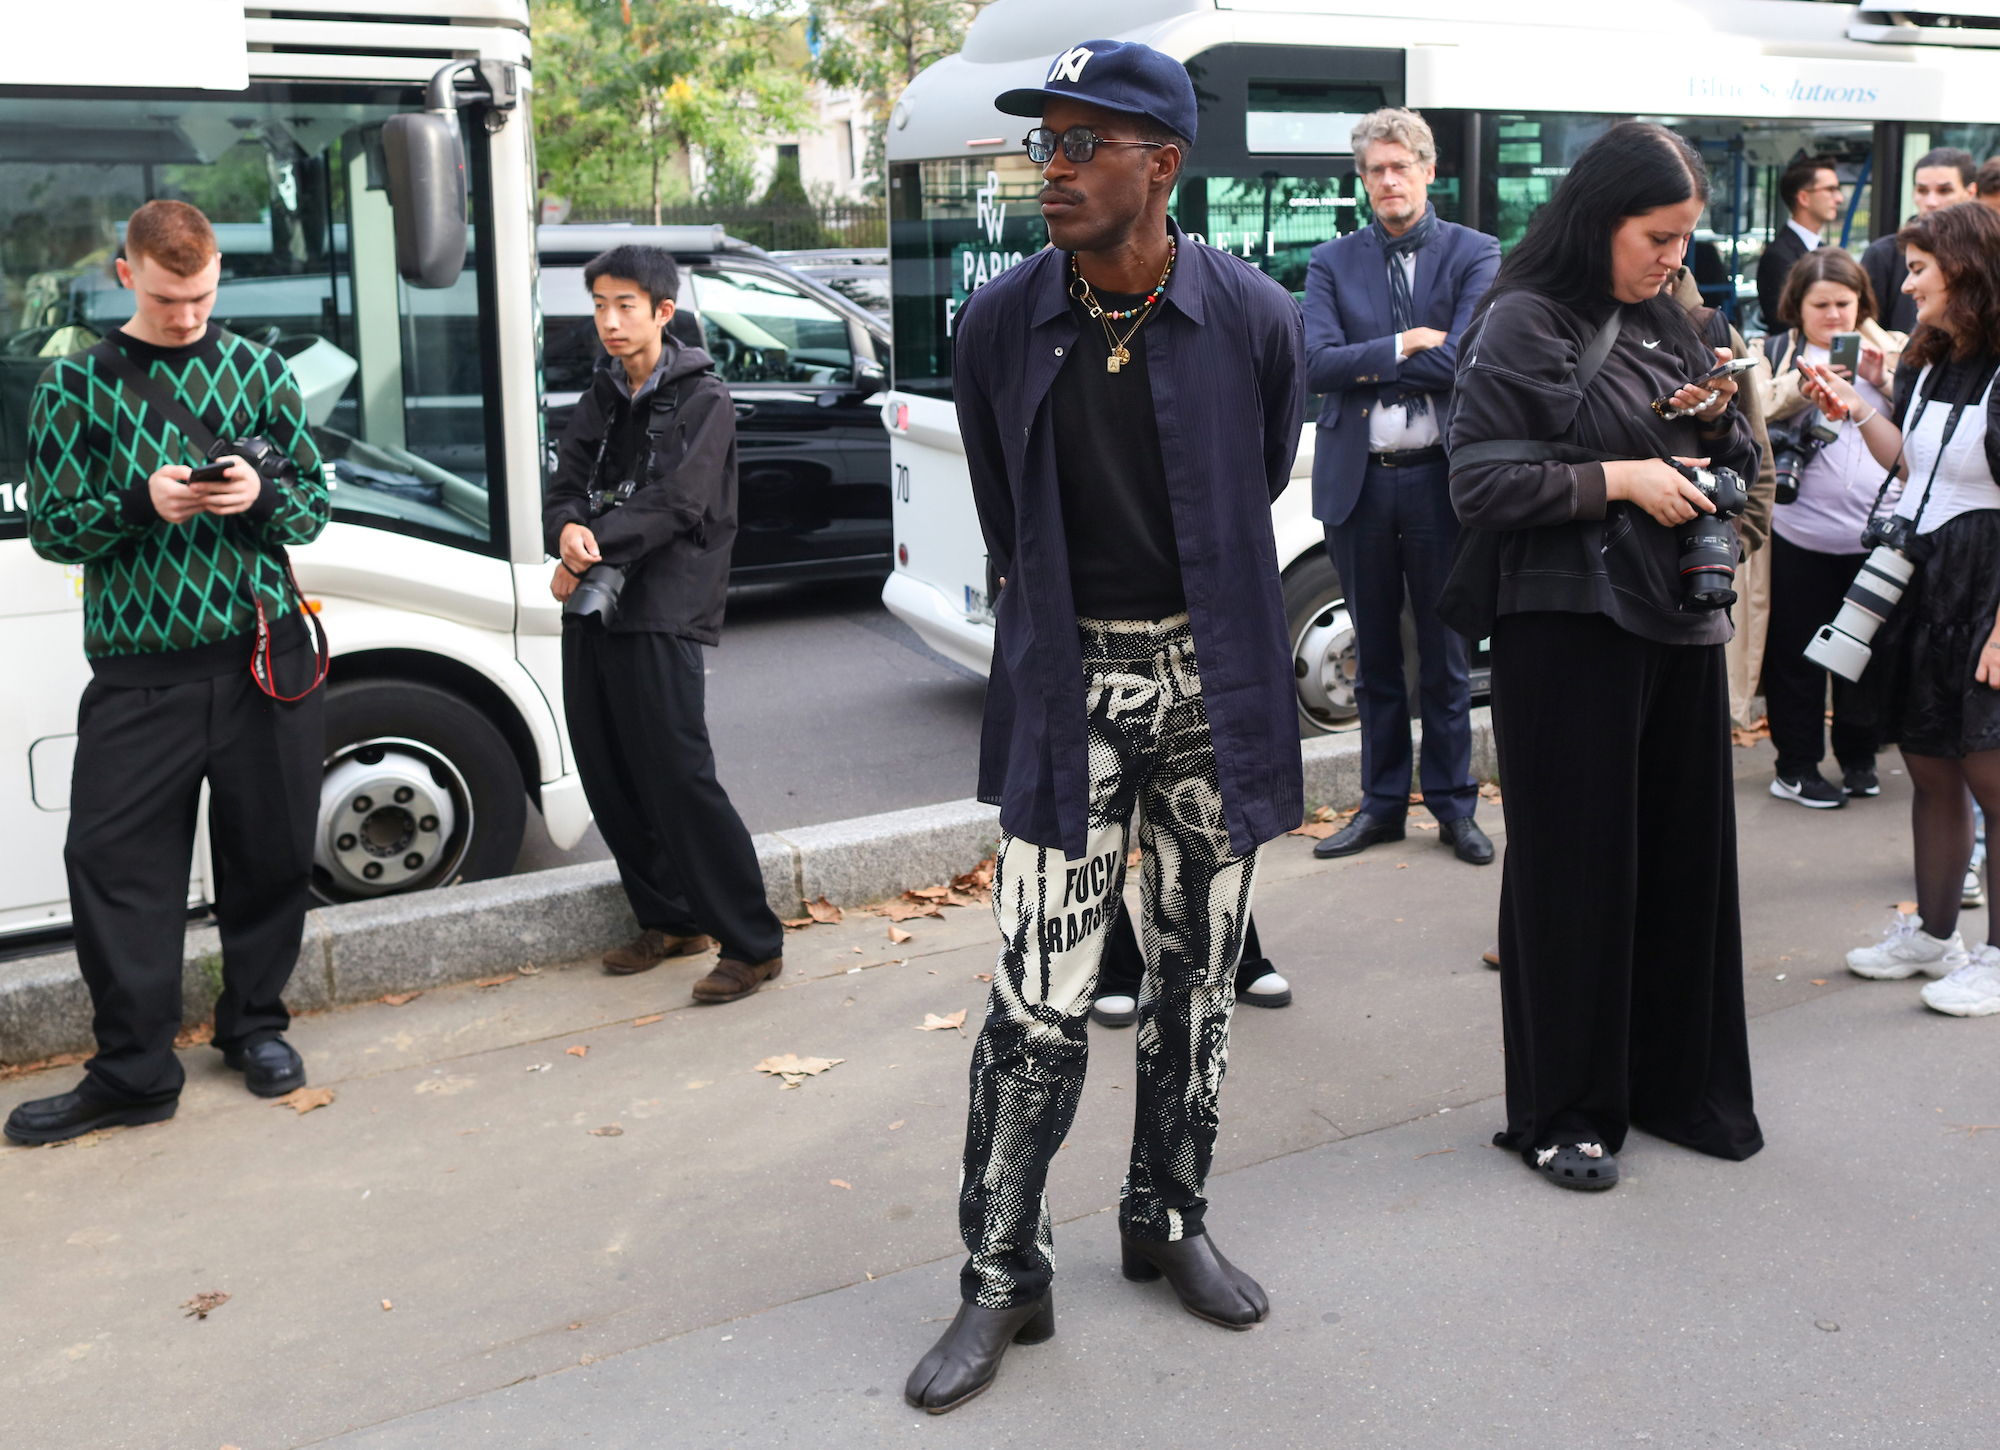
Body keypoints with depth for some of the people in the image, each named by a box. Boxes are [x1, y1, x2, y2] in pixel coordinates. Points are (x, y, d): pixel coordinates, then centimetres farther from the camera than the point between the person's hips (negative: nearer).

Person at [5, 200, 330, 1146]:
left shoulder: (261, 374, 9)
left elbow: (315, 504, 12)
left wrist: (262, 497, -11)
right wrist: (142, 505, -16)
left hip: (268, 652, 2)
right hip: (139, 667, -1)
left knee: (271, 853, 8)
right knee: (115, 861, -5)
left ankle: (255, 1025, 28)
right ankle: (133, 1073, 6)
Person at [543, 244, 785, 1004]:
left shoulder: (701, 398, -4)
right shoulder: (600, 399, 16)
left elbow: (674, 502, -15)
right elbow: (565, 490, 9)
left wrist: (590, 551, -15)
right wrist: (569, 532, -15)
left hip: (662, 616, -7)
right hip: (592, 610, 7)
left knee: (680, 779, -10)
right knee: (609, 779, 9)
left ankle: (752, 942, -2)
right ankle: (669, 920, 24)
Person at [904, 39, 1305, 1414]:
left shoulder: (1255, 317, -7)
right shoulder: (1001, 323, -4)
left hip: (1212, 678, 1)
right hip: (1070, 683, -1)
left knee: (1198, 969, 13)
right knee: (1040, 1001, -3)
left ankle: (1170, 1218, 32)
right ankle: (1003, 1277, 12)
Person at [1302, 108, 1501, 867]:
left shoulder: (1475, 255, 0)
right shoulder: (1332, 262, 6)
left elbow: (1462, 359, -14)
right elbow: (1317, 364, -7)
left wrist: (1365, 368, -10)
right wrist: (1402, 346, -14)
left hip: (1439, 479, -2)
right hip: (1357, 482, 2)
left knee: (1446, 654, 8)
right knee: (1375, 655, 12)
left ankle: (1454, 805, 20)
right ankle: (1383, 803, 23)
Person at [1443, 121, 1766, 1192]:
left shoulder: (1667, 325, 14)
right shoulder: (1522, 324, -7)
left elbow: (1731, 464, 22)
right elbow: (1481, 483, -13)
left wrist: (1717, 418, 1)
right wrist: (1618, 478, -16)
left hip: (1679, 621, 7)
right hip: (1569, 629, -7)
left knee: (1686, 854, 10)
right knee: (1575, 864, 0)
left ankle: (1678, 1081, 26)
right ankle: (1562, 1111, 14)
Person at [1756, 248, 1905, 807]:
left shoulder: (1893, 350, 12)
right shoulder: (1777, 352, 8)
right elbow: (1759, 411, -9)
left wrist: (1883, 378, -10)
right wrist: (1811, 379, -23)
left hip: (1876, 533, 2)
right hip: (1801, 534, -2)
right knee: (1797, 653, 3)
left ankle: (1859, 757, 23)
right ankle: (1796, 766, 14)